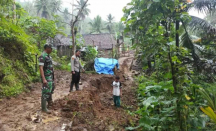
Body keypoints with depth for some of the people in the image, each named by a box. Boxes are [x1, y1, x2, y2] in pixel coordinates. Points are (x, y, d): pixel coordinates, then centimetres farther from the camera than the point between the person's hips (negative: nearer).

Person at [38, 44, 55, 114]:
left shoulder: (48, 56, 11)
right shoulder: (42, 56, -19)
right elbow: (41, 68, -25)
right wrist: (43, 79, -32)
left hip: (51, 76, 10)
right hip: (46, 77, -10)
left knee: (52, 88, 25)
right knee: (46, 92, -5)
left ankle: (49, 101, 45)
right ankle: (44, 108, 3)